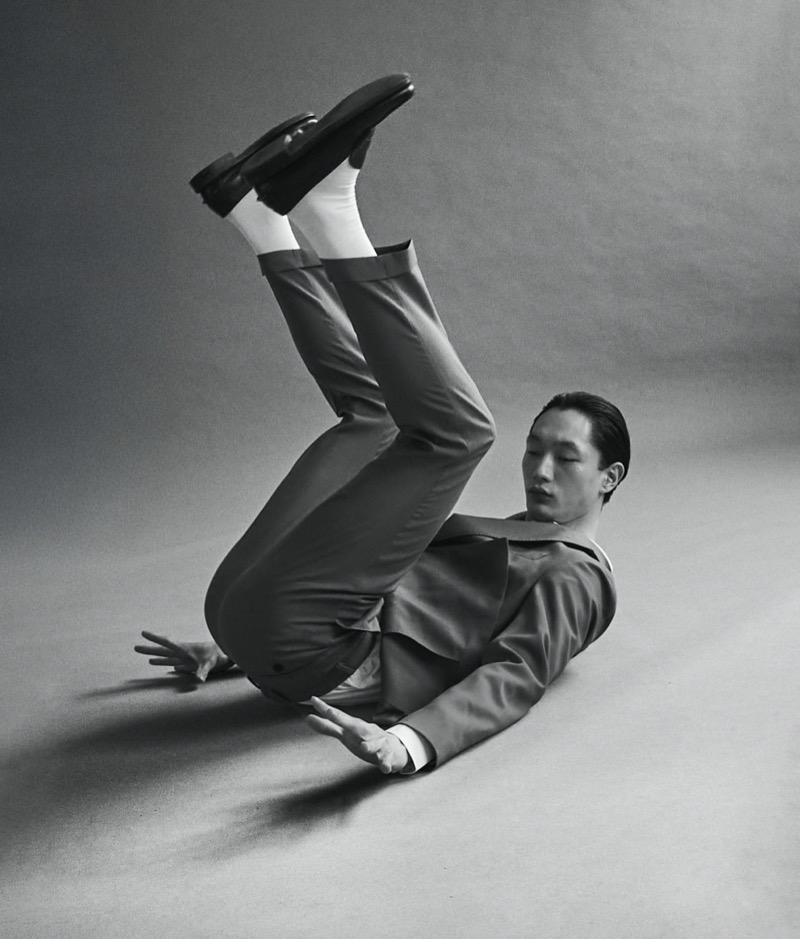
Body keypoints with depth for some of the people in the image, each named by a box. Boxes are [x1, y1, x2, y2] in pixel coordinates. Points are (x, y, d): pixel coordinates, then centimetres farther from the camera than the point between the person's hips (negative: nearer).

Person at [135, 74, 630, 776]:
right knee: (375, 417, 23)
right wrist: (228, 650, 22)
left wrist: (408, 744, -35)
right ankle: (264, 219, 9)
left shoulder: (576, 580, 7)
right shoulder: (493, 540, 33)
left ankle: (327, 209, -20)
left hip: (307, 653, -8)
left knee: (456, 428, -21)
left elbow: (509, 681, -13)